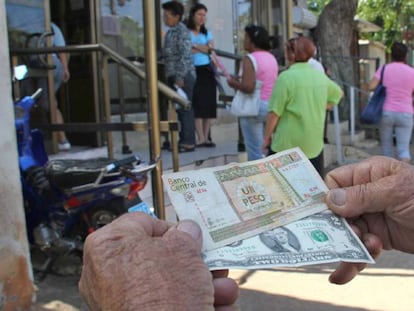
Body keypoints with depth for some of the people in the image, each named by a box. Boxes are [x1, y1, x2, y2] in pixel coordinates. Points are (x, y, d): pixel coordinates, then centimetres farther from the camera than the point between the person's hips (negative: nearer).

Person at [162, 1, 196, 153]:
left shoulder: (182, 31, -10)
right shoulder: (170, 32, 16)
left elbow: (185, 55, -18)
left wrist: (180, 77, -21)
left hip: (183, 76, -9)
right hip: (173, 76, 9)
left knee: (185, 108, -5)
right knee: (179, 109, 11)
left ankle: (188, 142, 0)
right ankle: (184, 140, 19)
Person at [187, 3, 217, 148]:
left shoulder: (207, 33, 18)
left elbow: (211, 49, 1)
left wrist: (194, 45, -8)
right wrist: (203, 48, -7)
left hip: (207, 70, 5)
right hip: (193, 71, -4)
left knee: (209, 104, 1)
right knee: (197, 104, -8)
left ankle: (206, 137, 7)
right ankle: (200, 138, -6)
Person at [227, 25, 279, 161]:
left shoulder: (250, 59, -14)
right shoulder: (272, 57, 12)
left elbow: (248, 87, -24)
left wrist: (234, 83, -6)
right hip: (271, 106, 8)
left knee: (255, 152, -1)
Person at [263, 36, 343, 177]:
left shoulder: (286, 77, -14)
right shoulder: (320, 76, 6)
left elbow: (274, 113, -13)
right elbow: (338, 93, 25)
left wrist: (267, 137, -2)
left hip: (288, 145, -6)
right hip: (315, 144, 6)